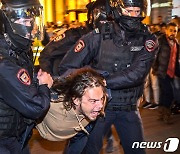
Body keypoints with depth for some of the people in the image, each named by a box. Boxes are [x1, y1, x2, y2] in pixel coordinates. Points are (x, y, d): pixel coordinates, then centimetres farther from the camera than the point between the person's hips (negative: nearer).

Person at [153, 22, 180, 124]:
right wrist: (155, 68, -13)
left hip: (171, 73, 7)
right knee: (169, 94, -10)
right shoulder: (160, 41, -9)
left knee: (164, 93, 13)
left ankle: (162, 113, 23)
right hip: (163, 72, -7)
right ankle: (166, 114, 5)